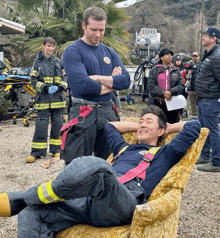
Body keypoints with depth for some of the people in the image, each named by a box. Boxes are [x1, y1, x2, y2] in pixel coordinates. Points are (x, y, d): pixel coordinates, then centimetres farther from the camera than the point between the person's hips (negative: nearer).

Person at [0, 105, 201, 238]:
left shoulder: (163, 153, 22)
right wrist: (137, 126, 49)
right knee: (30, 215, -18)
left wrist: (169, 127, 32)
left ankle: (21, 199, -20)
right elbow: (110, 126, 54)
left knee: (92, 165, -39)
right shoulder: (125, 148, 37)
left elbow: (194, 126, 17)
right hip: (90, 201, 7)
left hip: (125, 202, -6)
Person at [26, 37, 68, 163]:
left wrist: (59, 87, -9)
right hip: (43, 99, -2)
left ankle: (56, 149, 17)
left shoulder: (59, 62, 8)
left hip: (58, 98, 2)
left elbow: (65, 78, 10)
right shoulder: (37, 62, 3)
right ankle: (37, 151, 6)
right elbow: (34, 80, 0)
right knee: (41, 125, -2)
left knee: (58, 124, 5)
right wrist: (46, 88, -14)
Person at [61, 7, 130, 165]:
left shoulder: (109, 52, 13)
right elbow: (82, 85, -19)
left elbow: (126, 80, 1)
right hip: (83, 114, -5)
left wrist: (98, 78, -13)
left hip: (108, 113, 6)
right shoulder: (73, 51, -5)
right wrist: (112, 83, -4)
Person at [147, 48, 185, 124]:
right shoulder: (154, 70, 9)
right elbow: (150, 85, -2)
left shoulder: (176, 70, 14)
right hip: (157, 104, -1)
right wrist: (163, 93, -16)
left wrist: (171, 92, -16)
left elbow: (181, 85, 3)